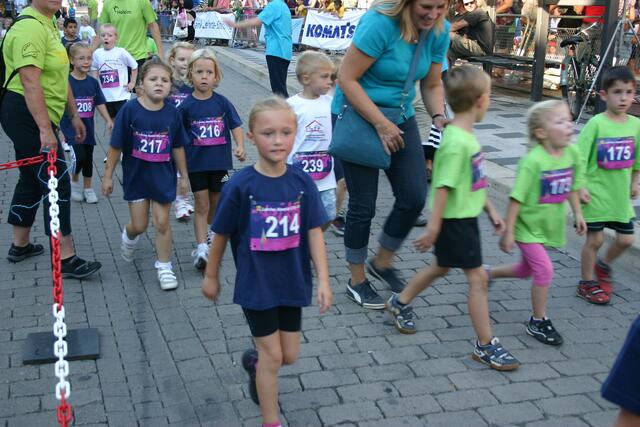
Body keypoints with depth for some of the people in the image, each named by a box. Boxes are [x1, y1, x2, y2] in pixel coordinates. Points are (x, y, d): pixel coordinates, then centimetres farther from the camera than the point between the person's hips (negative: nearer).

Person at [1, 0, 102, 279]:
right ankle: (66, 259, -3)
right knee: (57, 183, -8)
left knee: (32, 180, 18)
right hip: (27, 116, -10)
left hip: (33, 118, 10)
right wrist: (45, 129, -31)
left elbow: (59, 78, 21)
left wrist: (74, 115, 23)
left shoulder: (48, 26, 15)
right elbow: (30, 81, -26)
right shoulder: (31, 27, -18)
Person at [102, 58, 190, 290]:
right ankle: (129, 237, 45)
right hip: (136, 175, -1)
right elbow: (116, 146, -8)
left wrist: (183, 175, 9)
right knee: (139, 225, 8)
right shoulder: (130, 110, -14)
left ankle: (164, 267, 18)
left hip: (163, 176, 1)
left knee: (162, 222, 3)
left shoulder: (172, 113, -7)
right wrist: (108, 175, -4)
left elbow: (177, 147, 4)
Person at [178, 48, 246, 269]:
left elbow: (236, 126, 1)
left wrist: (240, 146, -16)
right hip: (196, 163, -2)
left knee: (215, 203, 16)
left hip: (220, 162, 2)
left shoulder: (222, 102, -2)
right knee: (202, 205, -2)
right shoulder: (186, 106, -5)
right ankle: (201, 248, -3)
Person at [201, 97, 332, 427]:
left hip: (292, 282, 4)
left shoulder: (301, 182, -8)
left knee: (290, 355, 15)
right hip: (255, 285, -4)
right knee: (273, 356, 4)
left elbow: (314, 232, -4)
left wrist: (323, 280, -8)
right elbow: (222, 234, -5)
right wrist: (211, 276, 4)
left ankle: (254, 362, 48)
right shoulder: (240, 185, -16)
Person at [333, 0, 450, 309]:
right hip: (357, 117, -6)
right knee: (363, 204, 0)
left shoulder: (439, 31, -6)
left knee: (414, 197, -1)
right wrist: (381, 125, -23)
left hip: (399, 118, 6)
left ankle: (382, 263, 24)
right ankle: (357, 282, 19)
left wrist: (438, 116, -14)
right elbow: (346, 79, -24)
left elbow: (431, 85, 6)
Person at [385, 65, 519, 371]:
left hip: (466, 218, 10)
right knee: (478, 278, -2)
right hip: (454, 221, -10)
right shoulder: (456, 141, -25)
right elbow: (443, 187, -24)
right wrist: (433, 228, -21)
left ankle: (400, 303, 43)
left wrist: (491, 209, 18)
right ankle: (485, 346, 9)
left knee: (441, 268, 24)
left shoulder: (466, 135, 6)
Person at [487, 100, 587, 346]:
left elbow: (572, 187, 10)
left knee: (525, 271, 21)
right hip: (528, 227, -7)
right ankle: (538, 322, 12)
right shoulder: (533, 161, -26)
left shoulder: (572, 153, -7)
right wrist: (508, 232, -20)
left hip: (549, 226, 7)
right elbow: (517, 198, -22)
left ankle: (487, 273, 48)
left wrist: (578, 213, 13)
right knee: (545, 271, -8)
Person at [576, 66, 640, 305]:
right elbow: (579, 158, -14)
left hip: (621, 195, 5)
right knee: (595, 239, 4)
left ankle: (603, 265, 39)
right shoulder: (596, 124, -15)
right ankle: (588, 283, 22)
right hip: (596, 193, -5)